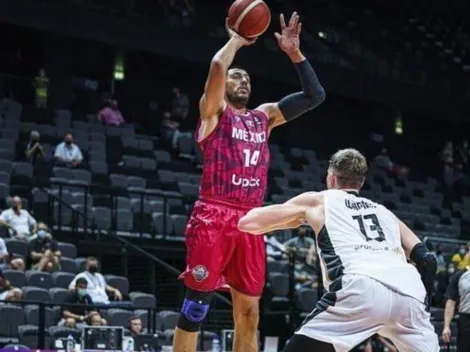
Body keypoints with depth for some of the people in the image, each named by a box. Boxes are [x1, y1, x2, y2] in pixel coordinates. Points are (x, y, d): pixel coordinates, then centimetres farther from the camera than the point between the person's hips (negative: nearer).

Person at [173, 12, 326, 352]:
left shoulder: (265, 116, 21)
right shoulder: (214, 110, 5)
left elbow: (315, 95, 18)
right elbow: (217, 66, -14)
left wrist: (294, 52, 11)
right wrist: (237, 39, 4)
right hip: (213, 218, -6)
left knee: (249, 312, 6)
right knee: (196, 307, -6)